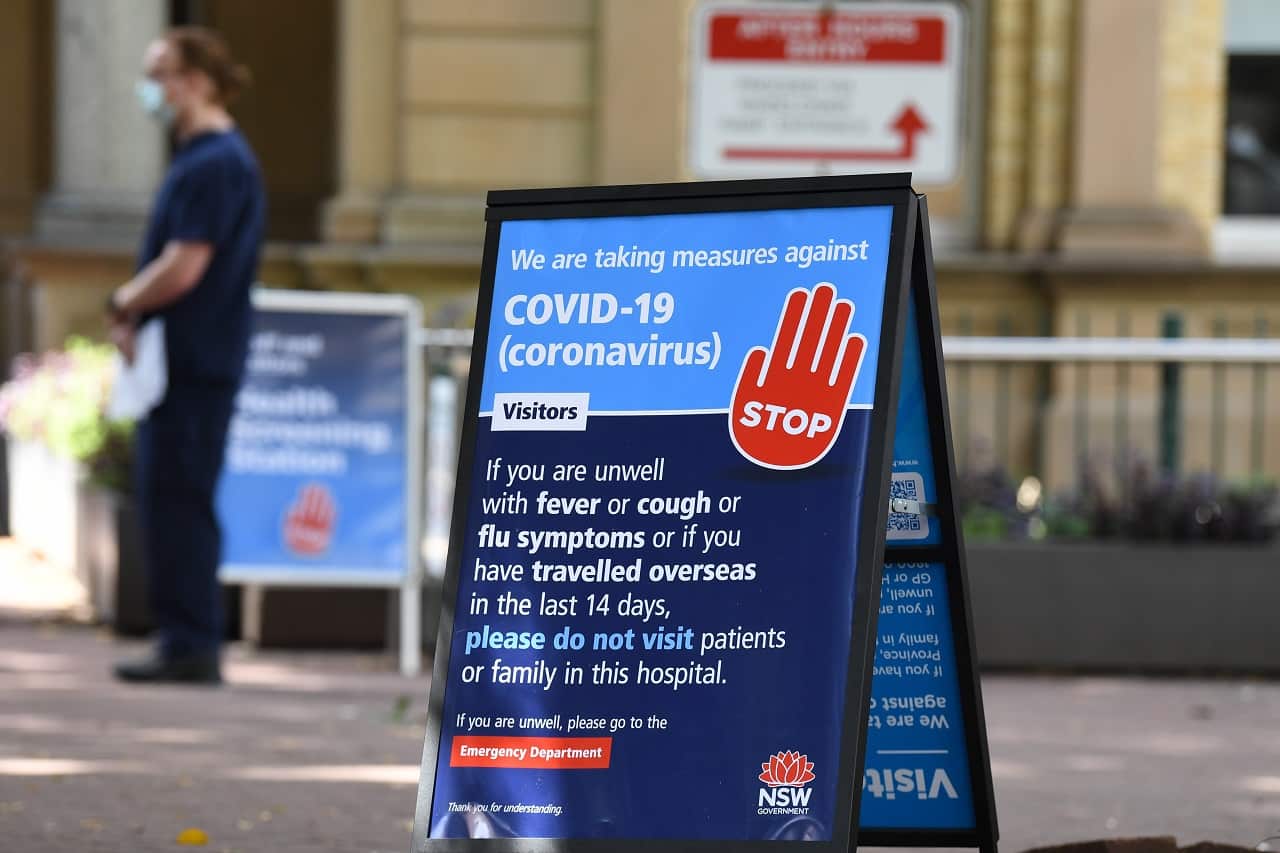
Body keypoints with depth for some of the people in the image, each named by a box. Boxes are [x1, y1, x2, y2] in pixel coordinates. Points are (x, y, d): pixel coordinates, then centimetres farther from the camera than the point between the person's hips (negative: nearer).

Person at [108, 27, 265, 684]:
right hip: (181, 359, 10)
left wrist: (124, 304, -6)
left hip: (195, 363, -10)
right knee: (167, 500, 12)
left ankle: (189, 646, -8)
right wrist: (134, 311, 4)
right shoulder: (201, 157, 18)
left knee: (177, 501, -9)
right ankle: (188, 644, 16)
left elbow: (183, 268, -22)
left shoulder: (215, 165, -15)